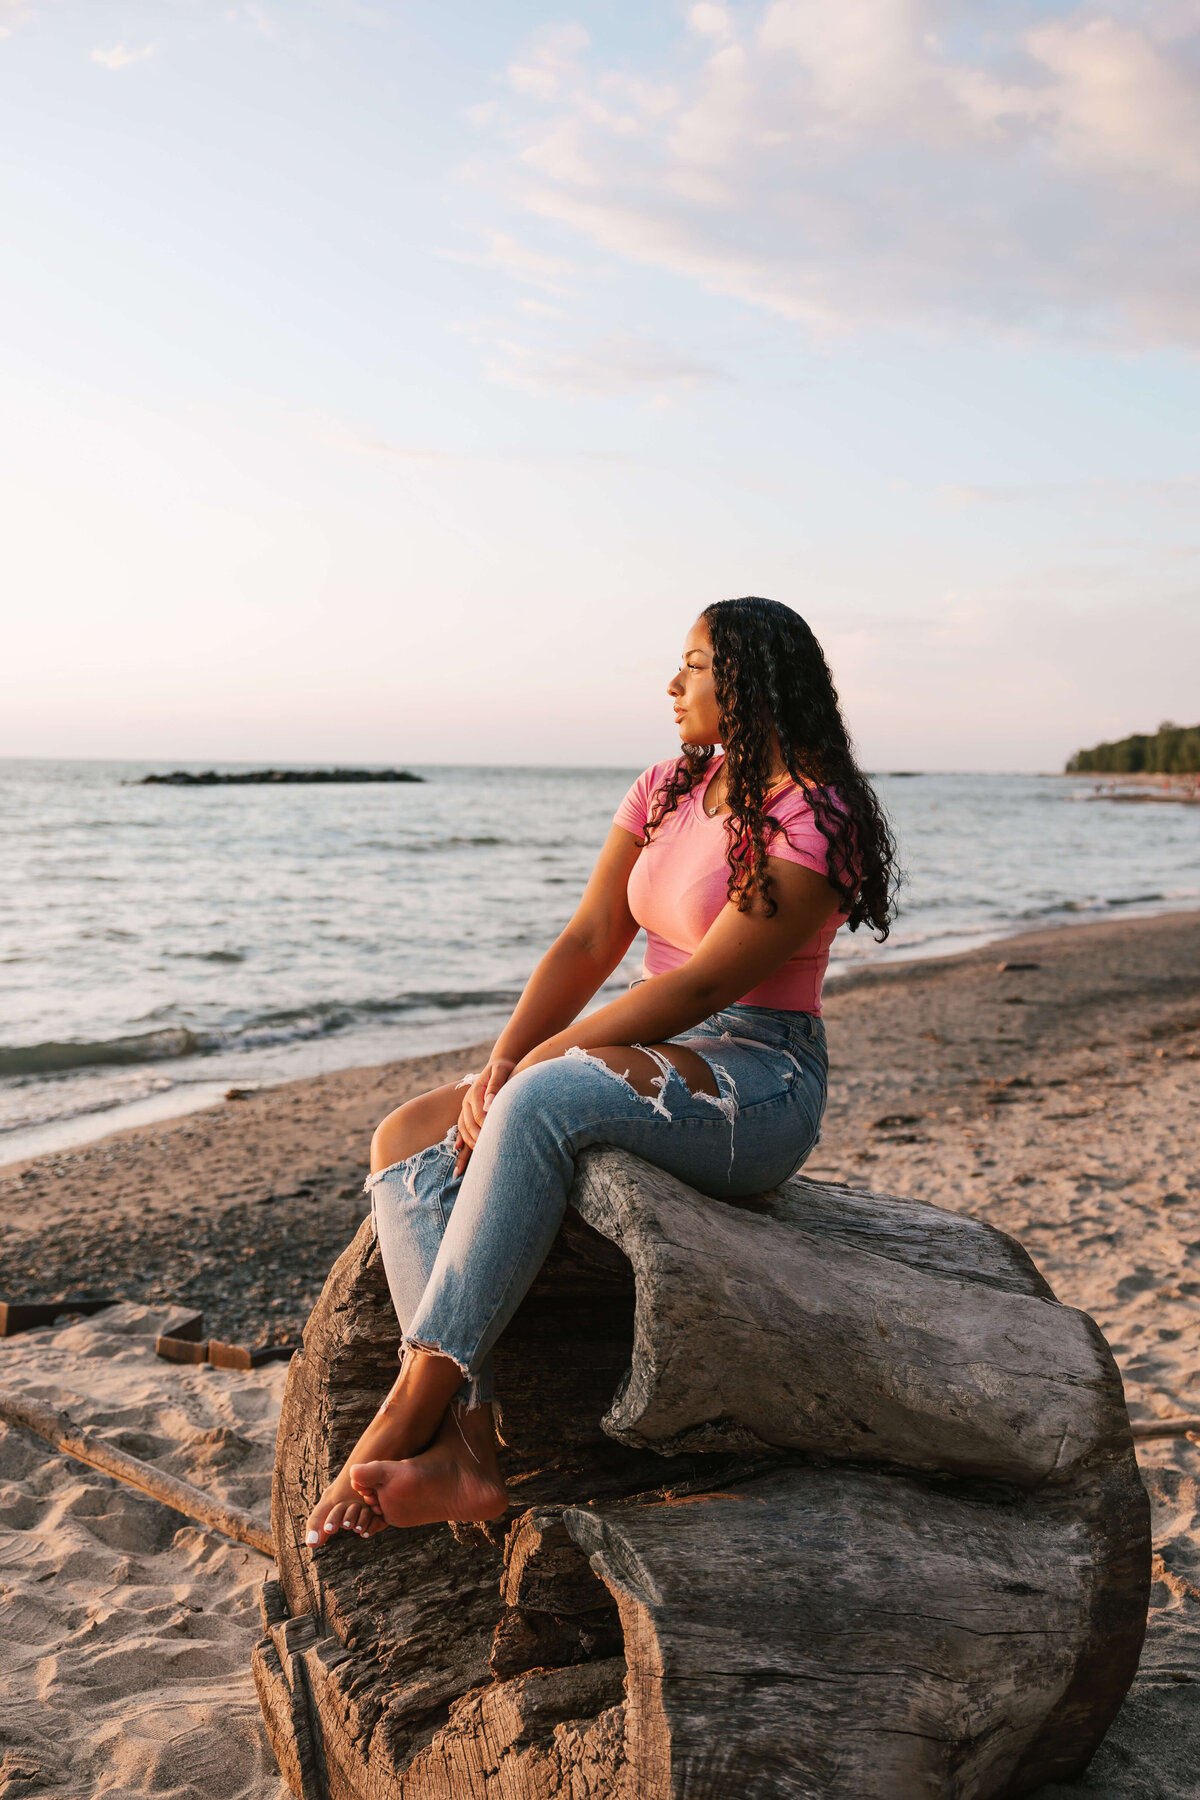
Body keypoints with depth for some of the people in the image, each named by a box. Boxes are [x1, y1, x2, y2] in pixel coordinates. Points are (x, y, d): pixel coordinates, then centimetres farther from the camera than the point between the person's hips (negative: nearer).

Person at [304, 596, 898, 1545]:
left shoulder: (813, 825, -11)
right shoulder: (663, 793, 14)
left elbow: (701, 984, -19)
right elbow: (587, 943, 6)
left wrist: (530, 1067, -21)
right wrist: (501, 1063, -10)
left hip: (757, 1084, -8)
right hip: (645, 1063, 8)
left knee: (542, 1102, -38)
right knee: (408, 1139, -14)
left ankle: (411, 1409, -31)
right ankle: (461, 1451, -28)